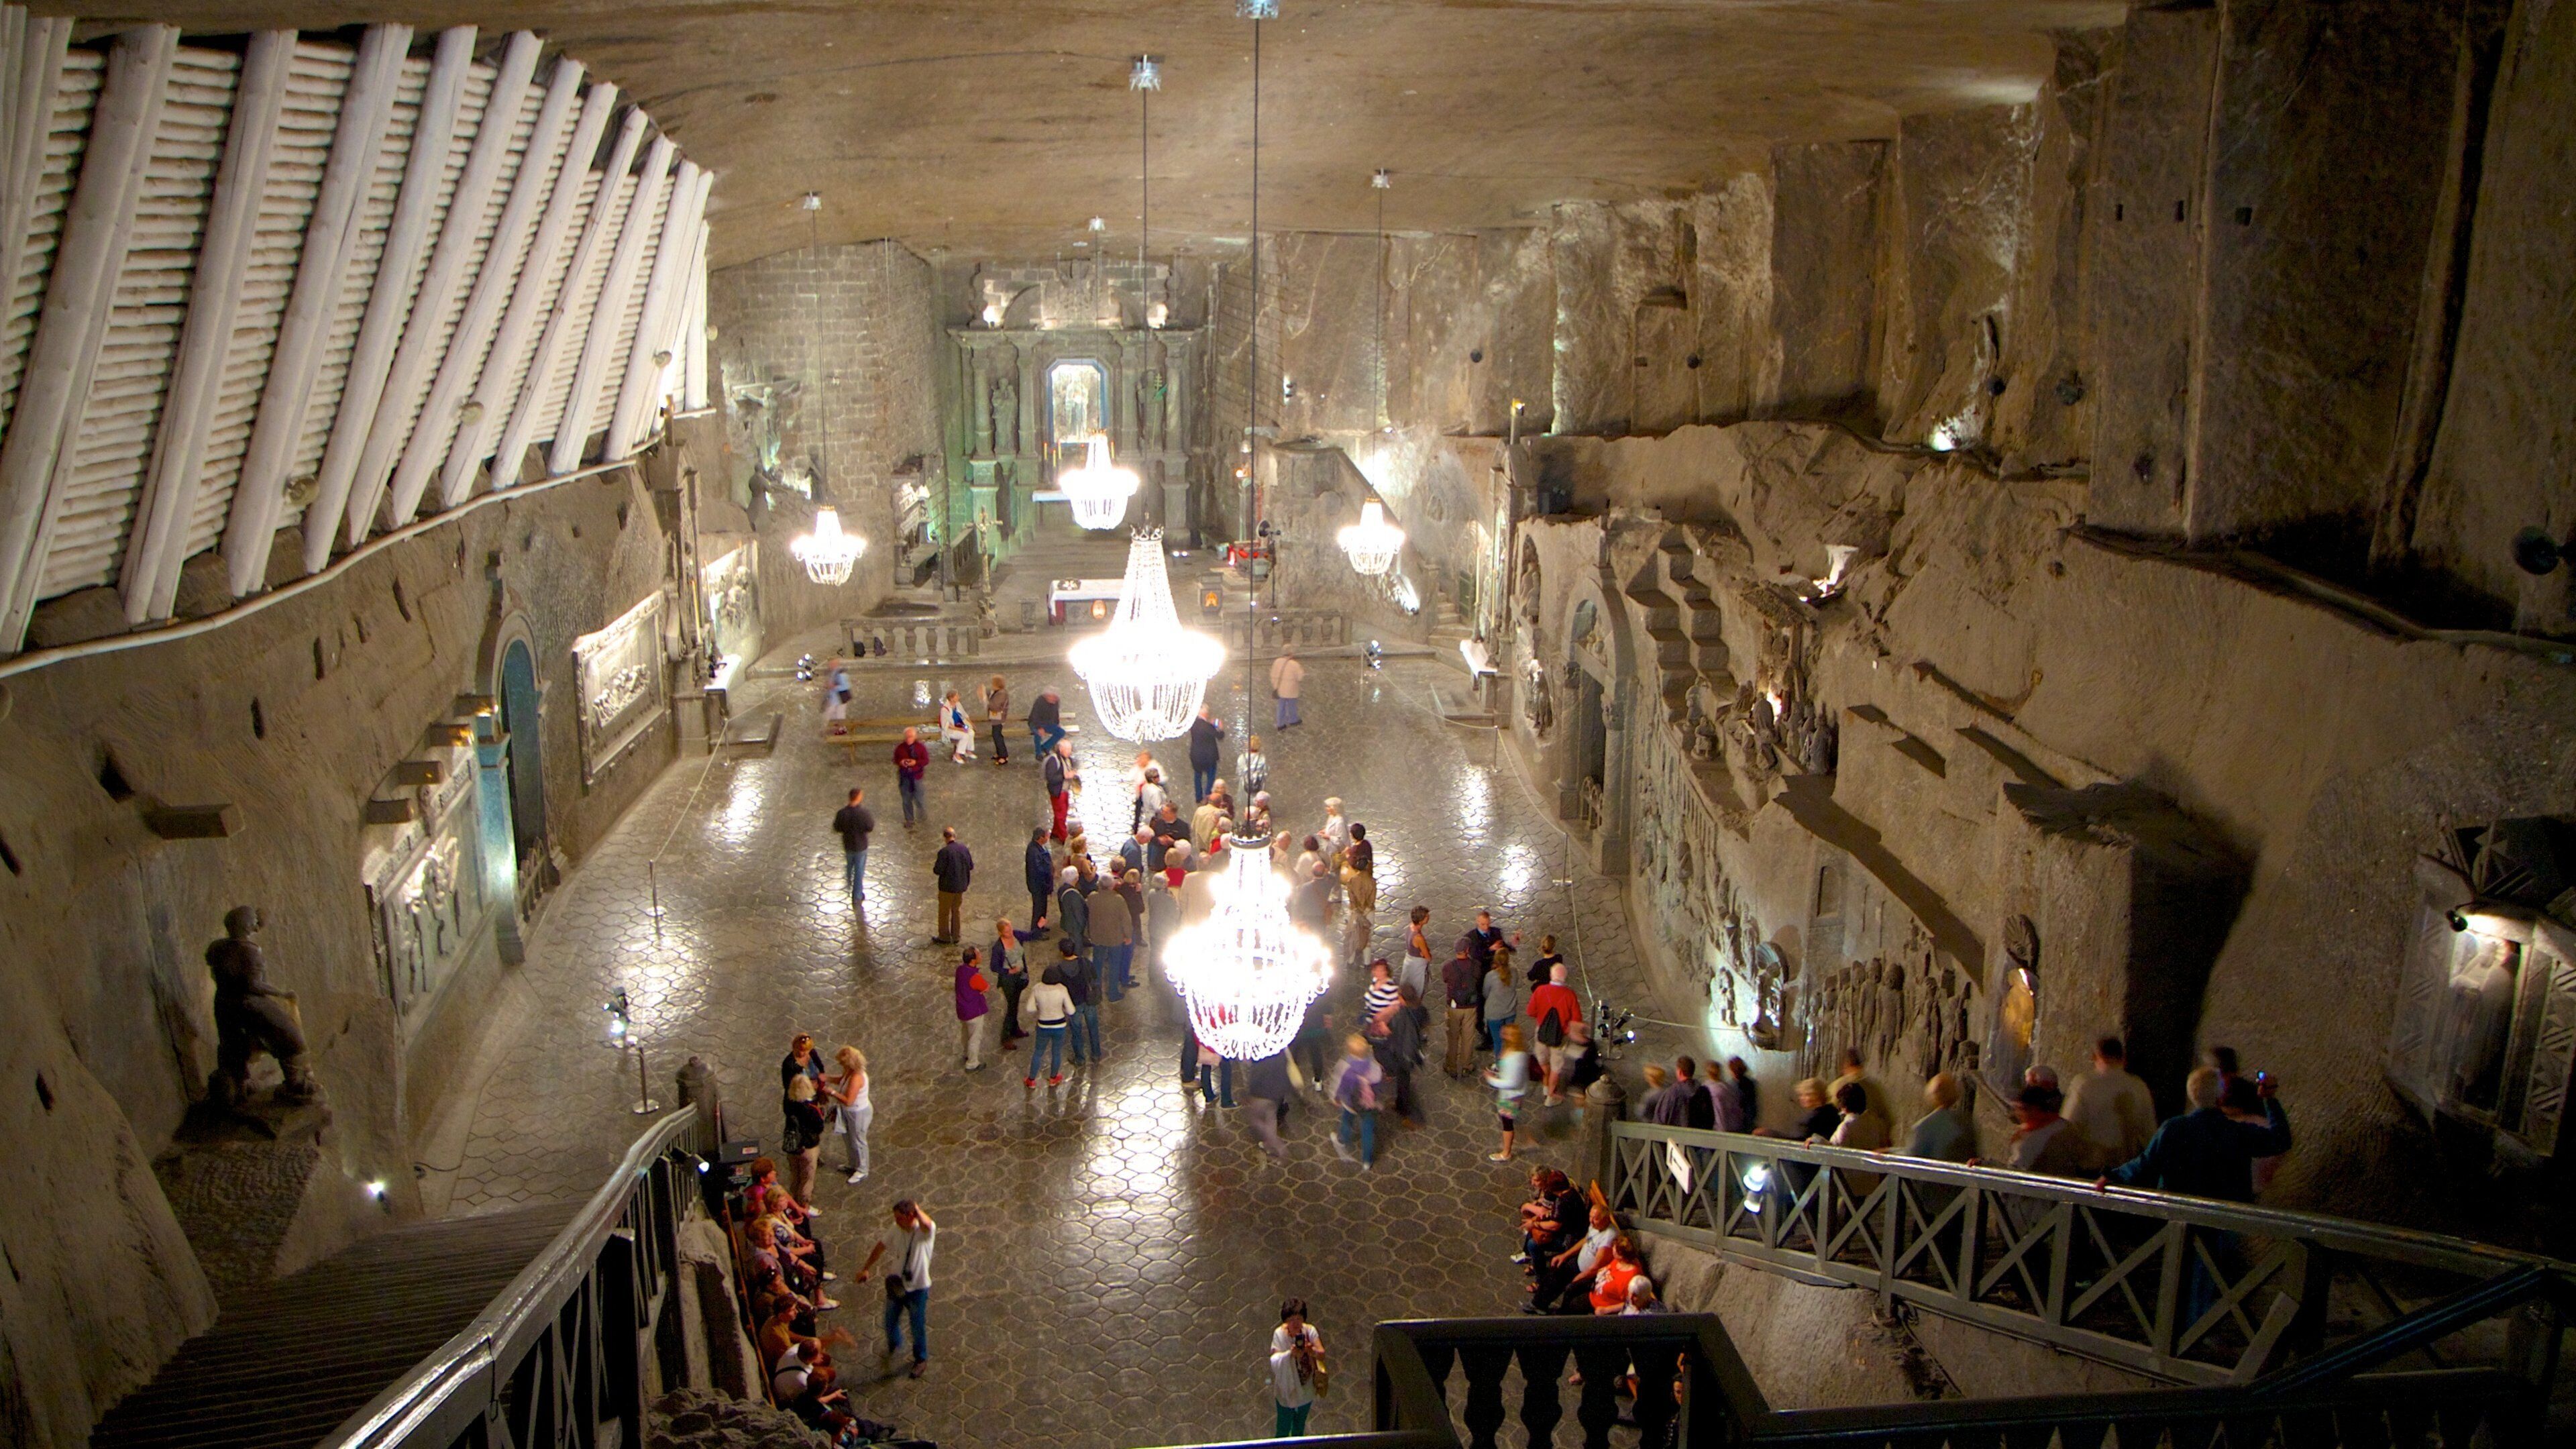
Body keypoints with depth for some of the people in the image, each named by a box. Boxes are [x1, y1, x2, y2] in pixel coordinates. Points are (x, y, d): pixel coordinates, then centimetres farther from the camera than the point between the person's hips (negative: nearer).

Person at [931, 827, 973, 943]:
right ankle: (955, 937, 30)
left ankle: (944, 938, 23)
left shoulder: (944, 852, -23)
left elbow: (938, 871, -21)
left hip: (948, 887, -5)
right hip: (961, 886, 5)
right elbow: (971, 866, 3)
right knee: (956, 911, 21)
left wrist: (935, 866, 0)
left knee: (944, 912, 12)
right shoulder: (964, 848, -6)